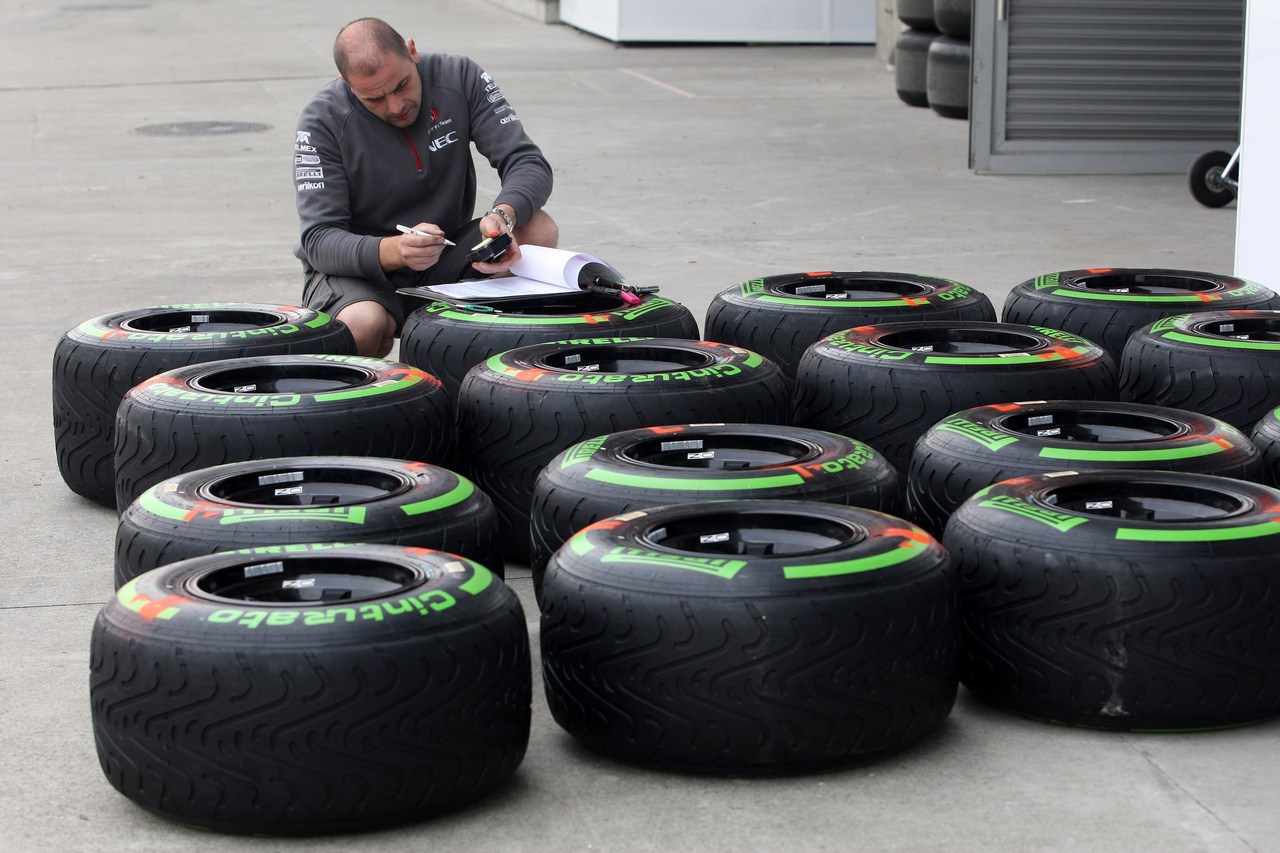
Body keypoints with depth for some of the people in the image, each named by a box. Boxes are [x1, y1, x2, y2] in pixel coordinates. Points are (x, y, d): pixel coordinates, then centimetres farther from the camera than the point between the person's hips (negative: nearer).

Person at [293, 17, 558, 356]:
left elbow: (529, 163, -12)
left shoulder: (460, 78, -9)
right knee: (362, 327, -38)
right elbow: (319, 240, -20)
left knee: (538, 231, -23)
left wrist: (503, 215, -36)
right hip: (356, 270, -3)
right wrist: (392, 251, -40)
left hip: (446, 259, 3)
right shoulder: (323, 119, -15)